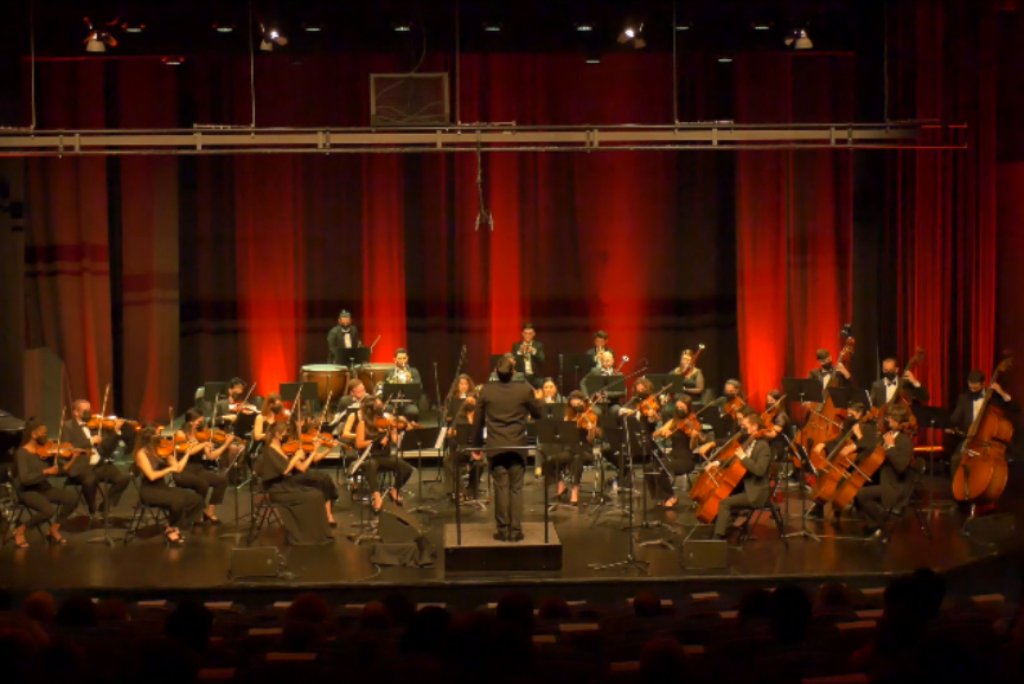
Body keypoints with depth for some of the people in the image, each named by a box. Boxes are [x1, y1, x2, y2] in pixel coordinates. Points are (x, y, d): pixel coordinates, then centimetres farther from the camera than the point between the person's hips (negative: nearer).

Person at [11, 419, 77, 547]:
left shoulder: (43, 451, 5)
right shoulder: (22, 453, -14)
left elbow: (60, 471, 4)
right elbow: (24, 479, -26)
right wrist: (45, 471, -29)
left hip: (44, 489, 7)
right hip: (28, 491, -7)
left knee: (72, 498, -14)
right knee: (48, 510, -33)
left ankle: (54, 530, 3)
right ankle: (20, 530, -7)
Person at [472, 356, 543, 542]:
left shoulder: (486, 391, -4)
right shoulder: (524, 391, -8)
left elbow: (478, 420, 3)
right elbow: (537, 414, 6)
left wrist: (477, 444, 14)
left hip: (495, 447, 1)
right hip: (517, 446, 0)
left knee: (501, 488, 4)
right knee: (516, 488, 4)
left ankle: (503, 530, 4)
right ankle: (516, 530, 2)